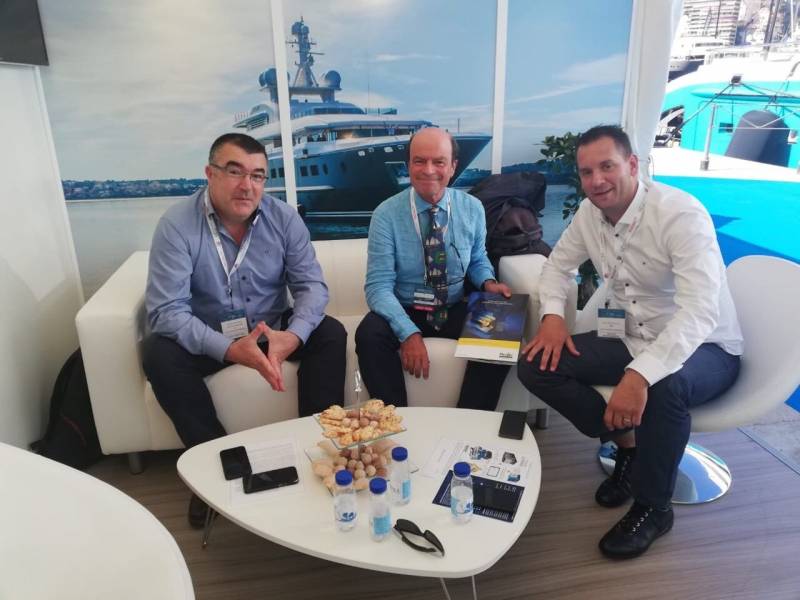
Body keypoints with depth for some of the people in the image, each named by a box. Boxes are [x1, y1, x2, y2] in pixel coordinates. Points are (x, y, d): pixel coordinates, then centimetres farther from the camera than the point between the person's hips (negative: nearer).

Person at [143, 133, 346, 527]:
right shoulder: (176, 225, -17)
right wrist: (230, 349, -38)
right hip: (207, 338, -1)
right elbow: (166, 310, -23)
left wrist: (292, 336, -32)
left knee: (330, 335, -21)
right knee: (159, 355, -28)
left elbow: (311, 285, -11)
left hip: (274, 329, 2)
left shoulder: (284, 218, -8)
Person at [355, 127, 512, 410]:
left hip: (456, 311, 2)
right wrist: (409, 332, -30)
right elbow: (379, 286, -15)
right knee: (369, 335, -32)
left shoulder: (472, 209, -1)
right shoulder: (386, 215, -11)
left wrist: (487, 282, -8)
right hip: (404, 311, -2)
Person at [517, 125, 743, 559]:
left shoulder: (680, 213, -24)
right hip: (629, 339, 6)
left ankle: (652, 507, -11)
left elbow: (701, 311, -34)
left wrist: (641, 374, -47)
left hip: (704, 347, -6)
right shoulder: (589, 213, -4)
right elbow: (559, 263, 13)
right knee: (536, 366, -11)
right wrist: (552, 314, -8)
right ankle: (628, 444, 6)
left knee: (664, 385, -40)